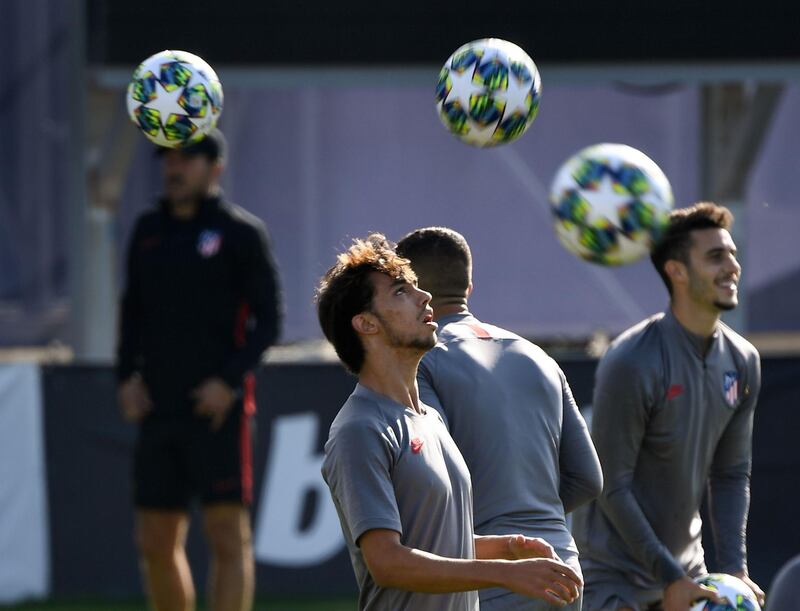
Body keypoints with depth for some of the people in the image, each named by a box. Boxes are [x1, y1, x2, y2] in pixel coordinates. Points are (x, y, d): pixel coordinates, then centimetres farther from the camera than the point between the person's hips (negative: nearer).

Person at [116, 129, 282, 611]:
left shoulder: (242, 232, -1)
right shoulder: (149, 231, 14)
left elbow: (268, 319, -4)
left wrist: (230, 380, -15)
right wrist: (127, 376, 6)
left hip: (218, 409, -6)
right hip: (159, 410, 6)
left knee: (228, 536, -8)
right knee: (157, 543, 7)